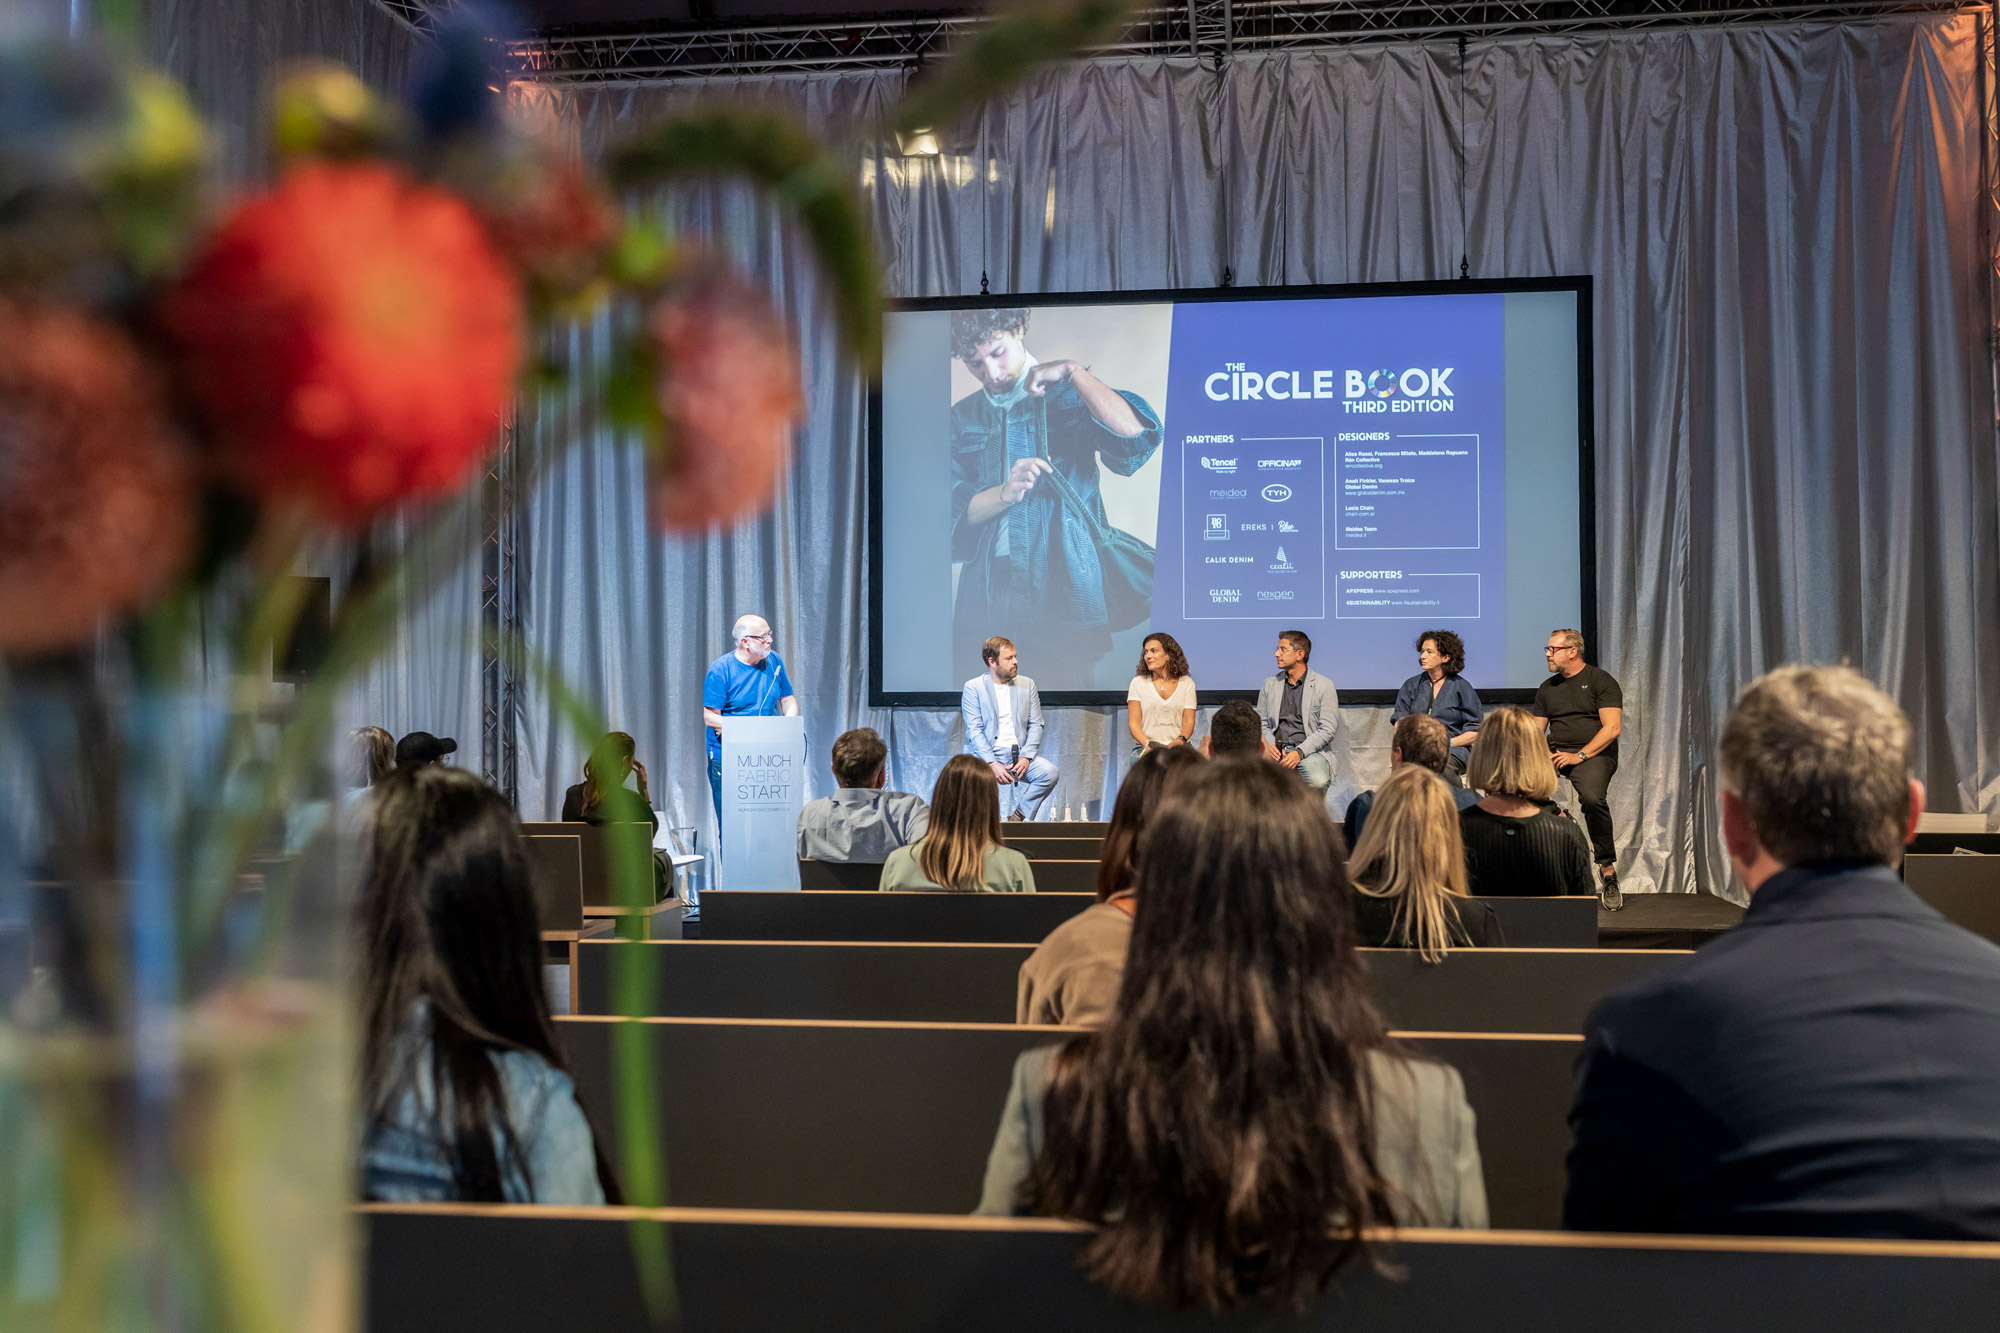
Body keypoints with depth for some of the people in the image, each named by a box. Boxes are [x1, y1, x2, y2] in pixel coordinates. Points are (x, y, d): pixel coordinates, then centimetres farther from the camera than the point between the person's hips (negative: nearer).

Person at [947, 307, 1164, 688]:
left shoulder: (1070, 396, 4)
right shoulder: (962, 417, 15)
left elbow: (1138, 436, -16)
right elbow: (954, 508, 6)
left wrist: (1073, 372, -12)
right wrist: (1005, 493, -13)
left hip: (1064, 586, -3)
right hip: (986, 594, 3)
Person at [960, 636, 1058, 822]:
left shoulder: (1027, 685, 13)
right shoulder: (973, 687, 2)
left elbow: (1036, 725, 9)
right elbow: (974, 730, -5)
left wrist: (1026, 757, -9)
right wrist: (992, 764, -20)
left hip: (1020, 752, 3)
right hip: (987, 754, -3)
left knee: (1049, 771, -26)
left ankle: (1017, 817, -14)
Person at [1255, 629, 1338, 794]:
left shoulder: (1324, 686, 4)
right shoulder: (1270, 684, 18)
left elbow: (1327, 731, -2)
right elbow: (1261, 723, 16)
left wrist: (1299, 752, -16)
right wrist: (1269, 746, -7)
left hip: (1309, 750, -2)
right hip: (1276, 750, 2)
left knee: (1318, 780, -36)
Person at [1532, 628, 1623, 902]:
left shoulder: (1600, 680, 3)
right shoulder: (1547, 688, 20)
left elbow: (1612, 728, -7)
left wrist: (1579, 756, -16)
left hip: (1594, 753, -5)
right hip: (1555, 753, 5)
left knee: (1592, 797, -35)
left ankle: (1607, 866, -21)